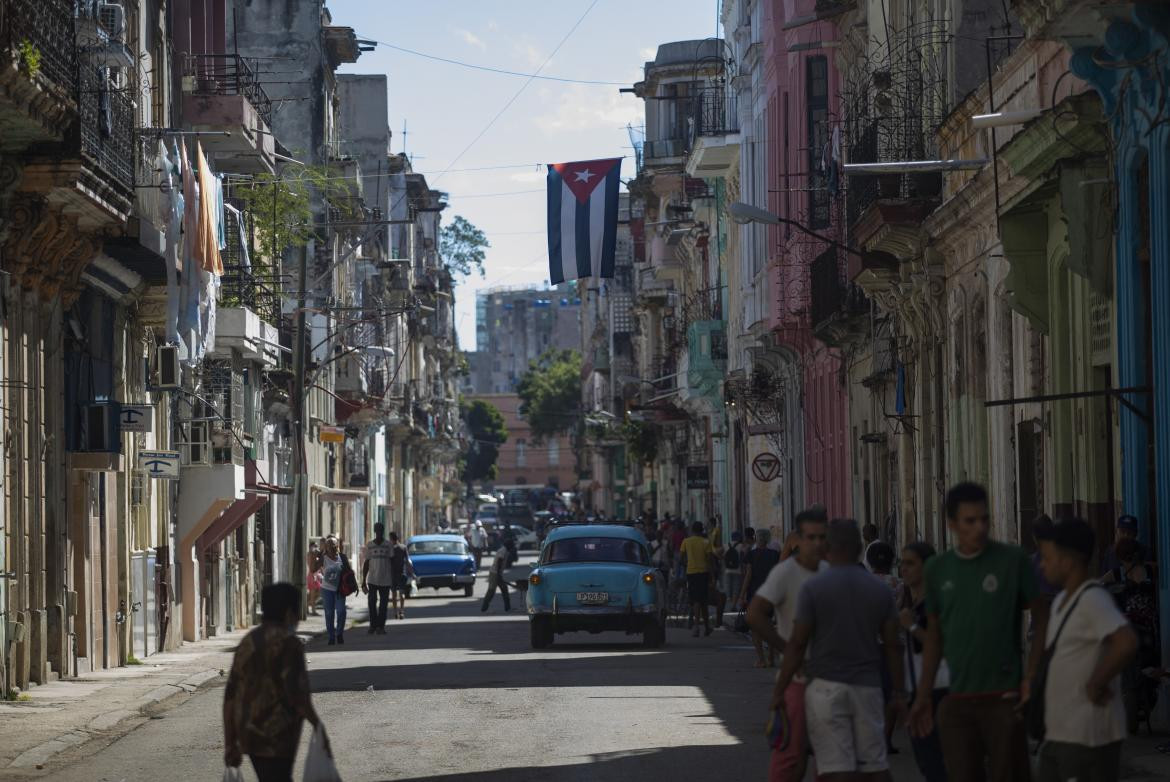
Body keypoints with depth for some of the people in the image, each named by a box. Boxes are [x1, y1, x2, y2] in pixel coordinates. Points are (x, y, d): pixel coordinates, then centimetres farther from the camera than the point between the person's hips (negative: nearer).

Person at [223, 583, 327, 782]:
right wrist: (318, 727, -9)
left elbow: (230, 696, 10)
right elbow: (296, 693, -19)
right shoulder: (288, 642, -12)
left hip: (249, 734, 8)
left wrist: (230, 743, 14)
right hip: (277, 736, -8)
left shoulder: (248, 641, 11)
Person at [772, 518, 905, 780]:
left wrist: (779, 690, 1)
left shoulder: (813, 588, -6)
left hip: (826, 686, -3)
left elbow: (797, 644, -7)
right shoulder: (880, 590, 6)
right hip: (868, 687, 4)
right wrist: (899, 692, 15)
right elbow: (891, 645, 8)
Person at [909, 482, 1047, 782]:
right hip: (957, 700, 4)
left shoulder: (1013, 560, -4)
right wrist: (923, 695, 13)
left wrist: (1031, 677, -10)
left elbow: (1042, 619, -2)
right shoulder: (938, 569, 8)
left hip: (1004, 697, -4)